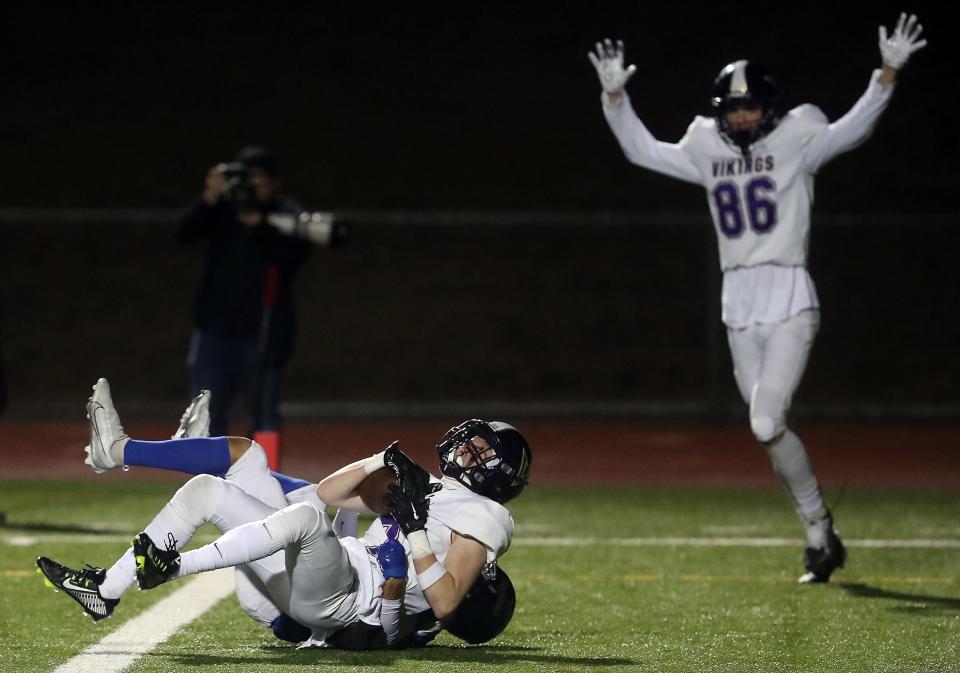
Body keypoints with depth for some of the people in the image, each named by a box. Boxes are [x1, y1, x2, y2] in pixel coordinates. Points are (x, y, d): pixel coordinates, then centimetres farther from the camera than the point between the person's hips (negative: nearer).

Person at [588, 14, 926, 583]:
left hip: (790, 301, -5)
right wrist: (615, 95, 10)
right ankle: (820, 532, 19)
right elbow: (642, 150, 19)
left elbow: (851, 130, -16)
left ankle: (820, 529, 0)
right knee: (771, 430, 7)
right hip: (739, 306, 5)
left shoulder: (795, 142, -2)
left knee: (766, 425, -16)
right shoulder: (706, 151, 11)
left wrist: (889, 73, -28)